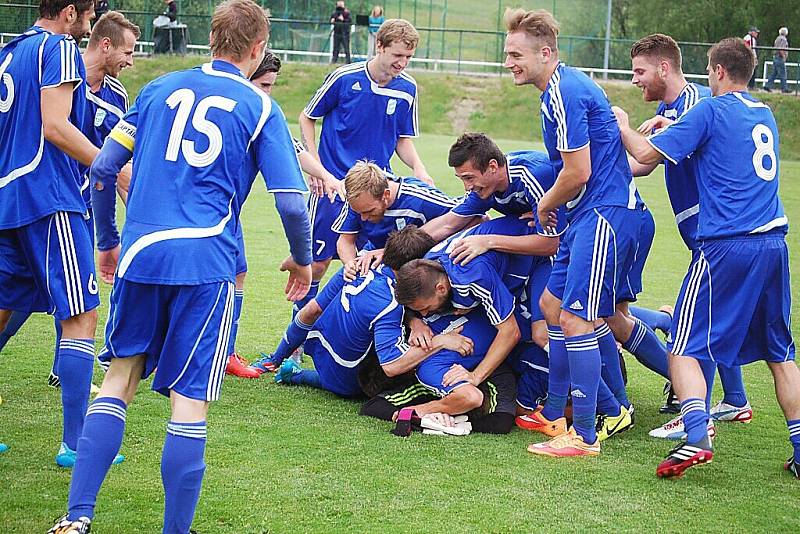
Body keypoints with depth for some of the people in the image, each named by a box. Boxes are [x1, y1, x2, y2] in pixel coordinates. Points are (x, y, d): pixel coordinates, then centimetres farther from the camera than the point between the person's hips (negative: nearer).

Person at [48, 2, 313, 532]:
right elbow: (292, 203, -3)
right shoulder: (260, 108, 5)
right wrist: (302, 260, 15)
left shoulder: (161, 88, 14)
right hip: (207, 260, -3)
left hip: (140, 252, 3)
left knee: (119, 377, 14)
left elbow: (103, 170, 13)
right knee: (191, 399, 1)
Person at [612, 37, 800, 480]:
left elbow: (646, 153, -7)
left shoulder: (711, 110, -4)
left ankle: (696, 437, -22)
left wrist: (624, 126, 12)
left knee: (685, 347, -2)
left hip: (726, 246, -6)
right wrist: (673, 128, 32)